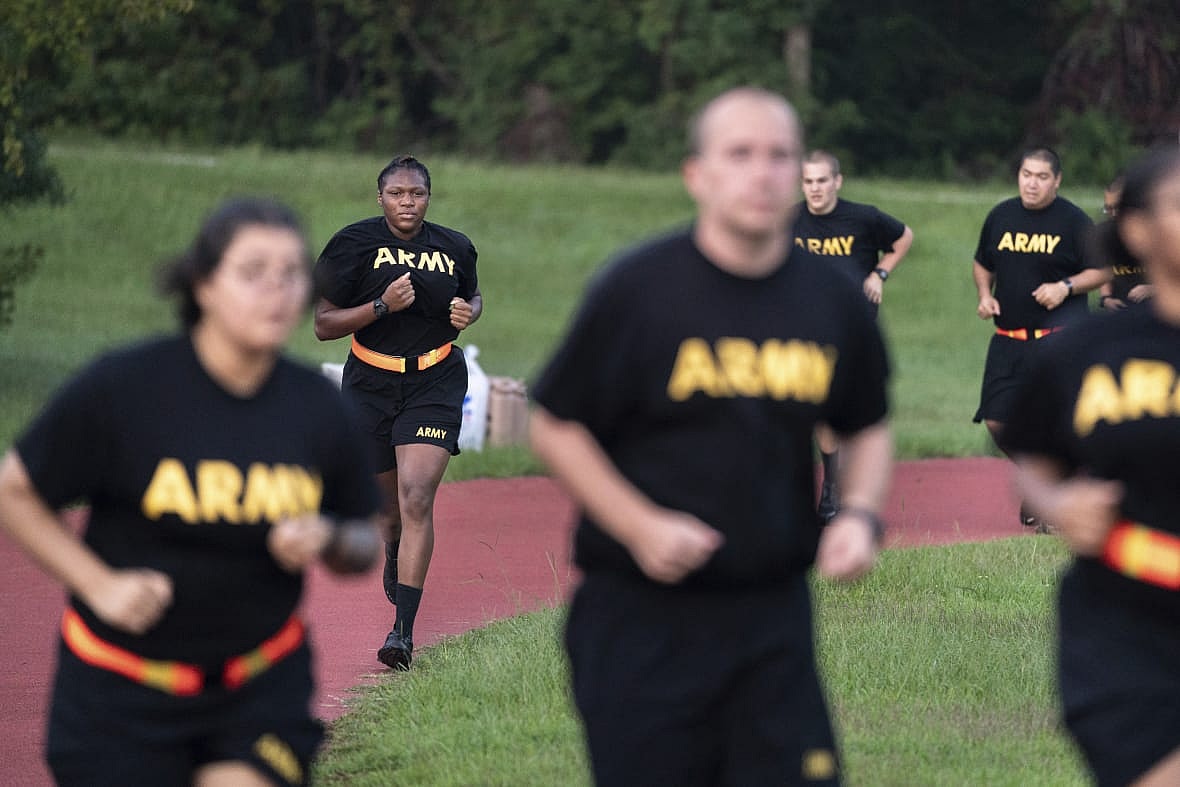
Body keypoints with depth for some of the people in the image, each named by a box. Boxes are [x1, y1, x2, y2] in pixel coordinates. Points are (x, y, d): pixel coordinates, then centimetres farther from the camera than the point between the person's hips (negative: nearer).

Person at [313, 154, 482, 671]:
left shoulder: (454, 248, 2)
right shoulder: (355, 244, -7)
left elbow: (473, 295, 23)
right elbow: (323, 324, -8)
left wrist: (469, 312, -2)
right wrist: (382, 306, -22)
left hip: (435, 383, -1)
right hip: (371, 384, 1)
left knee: (417, 496, -17)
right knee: (387, 501, 14)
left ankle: (403, 629, -20)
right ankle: (394, 554, 54)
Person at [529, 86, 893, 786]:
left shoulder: (835, 301, 5)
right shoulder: (637, 289, -7)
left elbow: (867, 429, 20)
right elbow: (555, 426, -1)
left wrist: (861, 514, 0)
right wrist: (639, 525, -14)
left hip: (774, 618, 3)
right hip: (641, 617, -3)